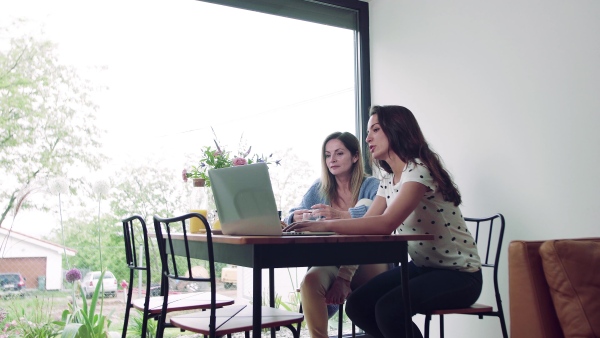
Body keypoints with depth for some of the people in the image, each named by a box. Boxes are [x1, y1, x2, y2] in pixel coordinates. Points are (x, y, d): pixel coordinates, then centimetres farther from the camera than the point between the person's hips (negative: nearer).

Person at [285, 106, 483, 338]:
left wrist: (327, 225, -35)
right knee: (358, 305, -3)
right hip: (422, 266, 9)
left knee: (389, 309, -28)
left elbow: (385, 225, -34)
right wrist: (324, 222, -15)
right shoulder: (388, 179, 8)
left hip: (459, 273, -8)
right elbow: (368, 222, -1)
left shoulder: (419, 170, -21)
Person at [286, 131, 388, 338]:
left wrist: (341, 215, -37)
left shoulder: (371, 186, 1)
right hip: (328, 264, 2)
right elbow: (292, 217, 3)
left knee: (365, 204, -24)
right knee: (311, 280, -34)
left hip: (366, 267, -2)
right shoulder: (319, 189, 12)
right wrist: (296, 218, -24)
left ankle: (344, 280, -23)